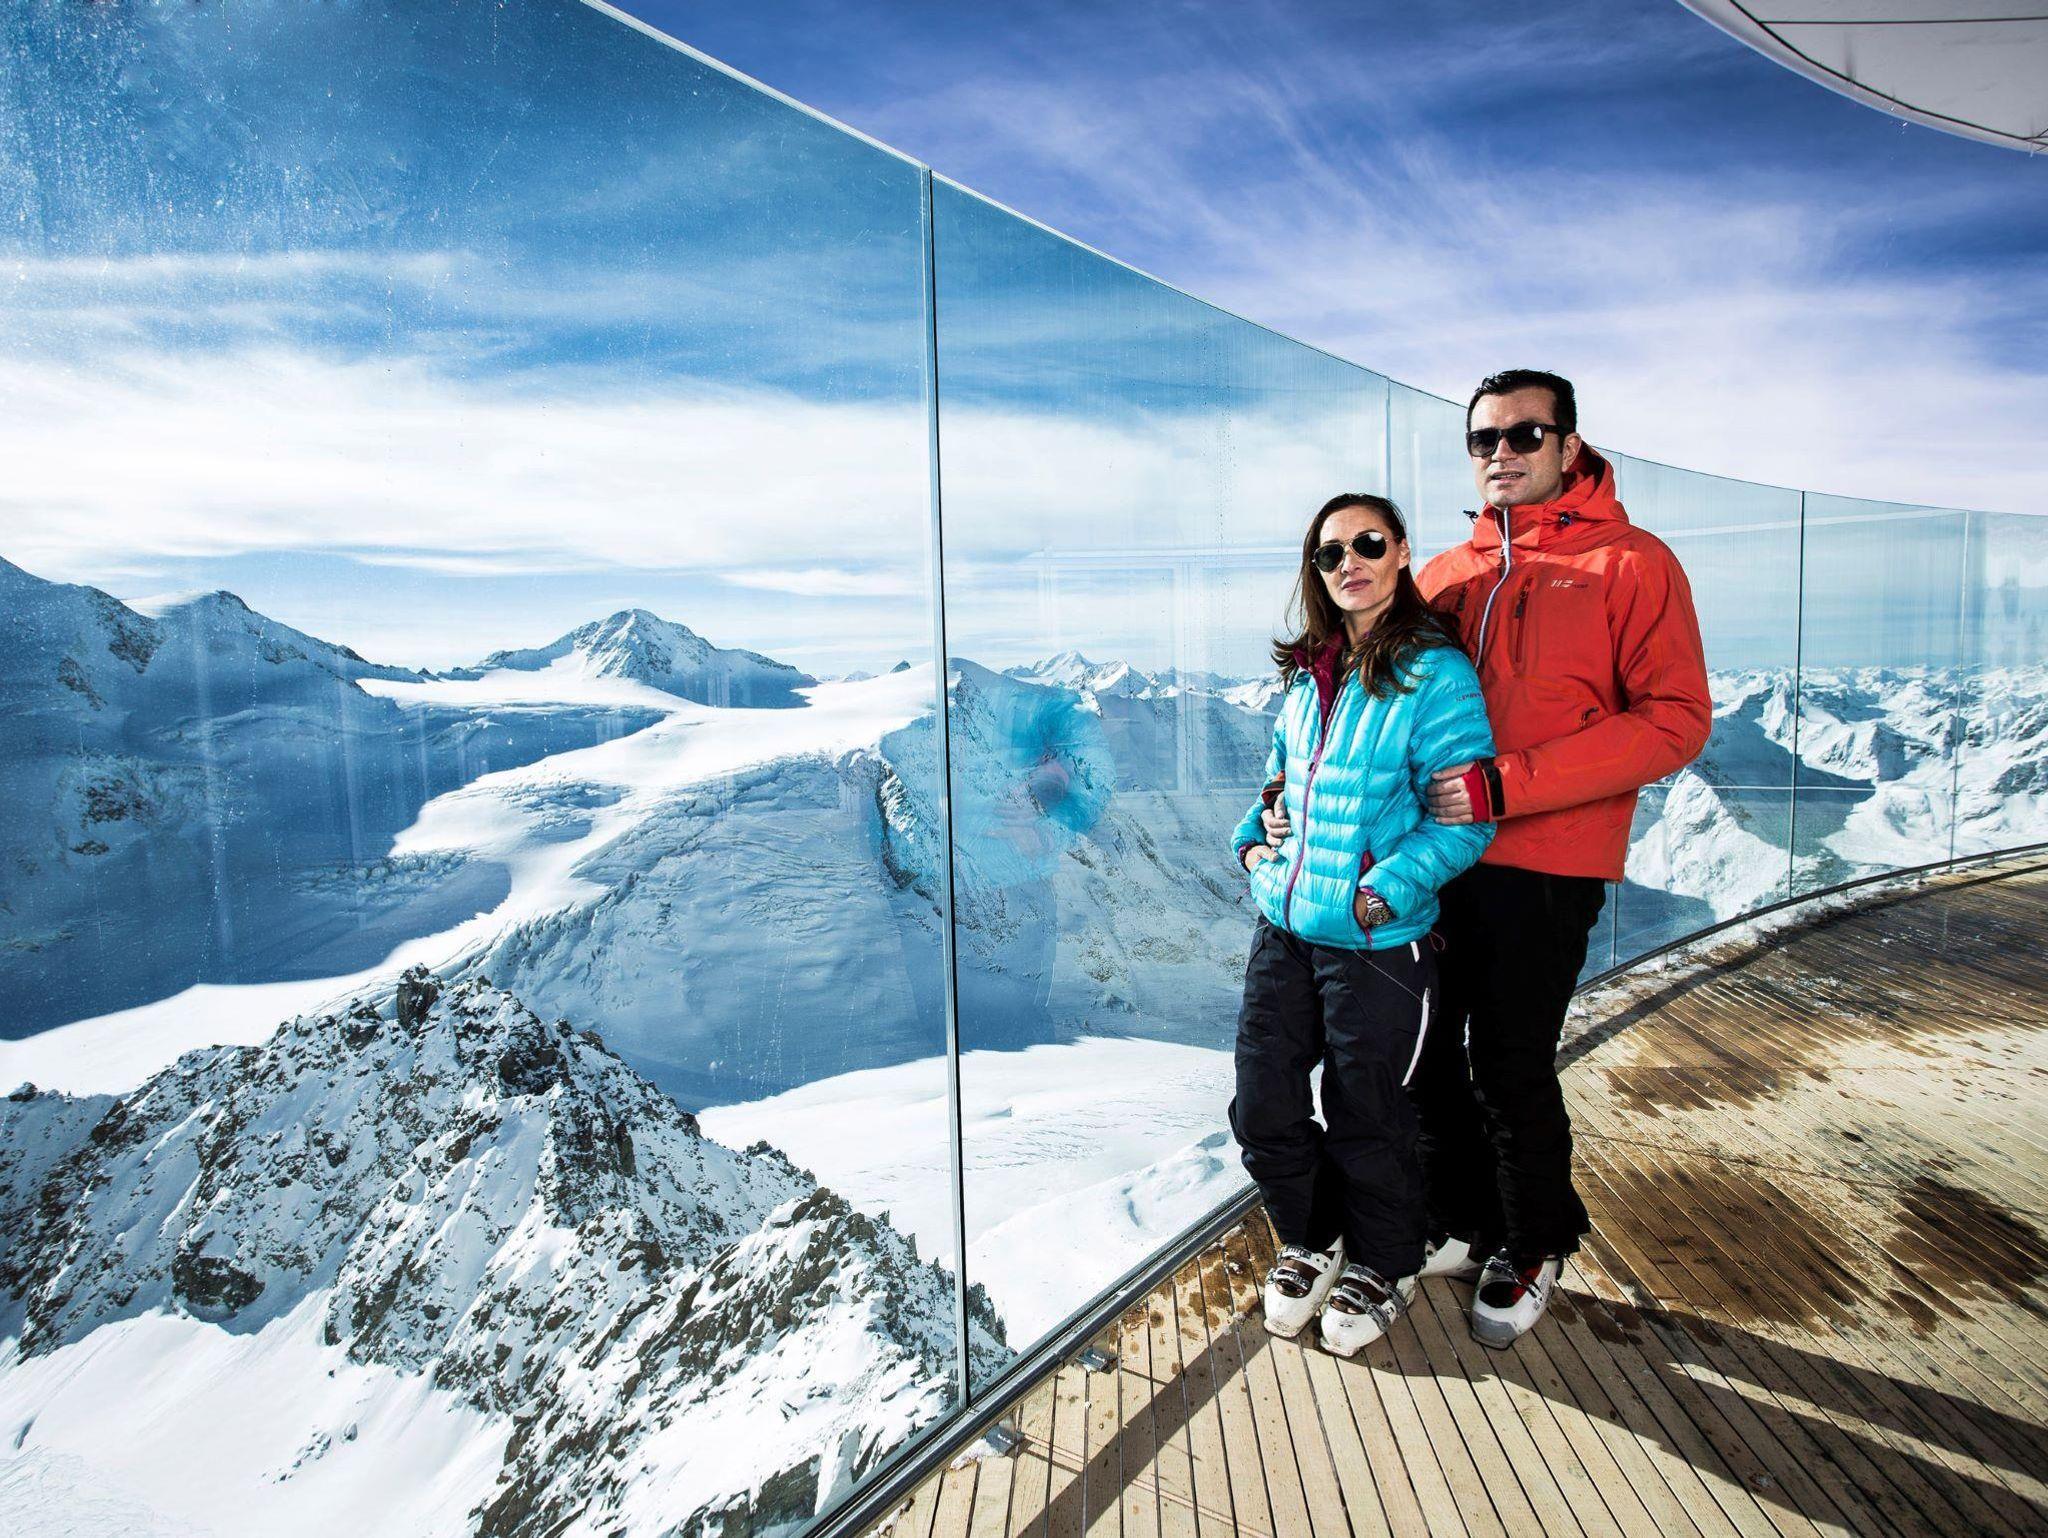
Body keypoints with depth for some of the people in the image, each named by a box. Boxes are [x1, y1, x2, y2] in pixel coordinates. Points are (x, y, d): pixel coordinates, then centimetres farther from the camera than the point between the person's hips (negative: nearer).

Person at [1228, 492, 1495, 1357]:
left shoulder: (1435, 673, -11)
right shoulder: (1308, 675, 8)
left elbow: (1464, 818, -15)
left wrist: (1386, 889, -22)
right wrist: (1254, 837, 6)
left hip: (1377, 945, -6)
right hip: (1283, 930, 6)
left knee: (1365, 1122, 11)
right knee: (1263, 1109, 11)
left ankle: (1382, 1268, 39)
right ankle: (1311, 1242, 39)